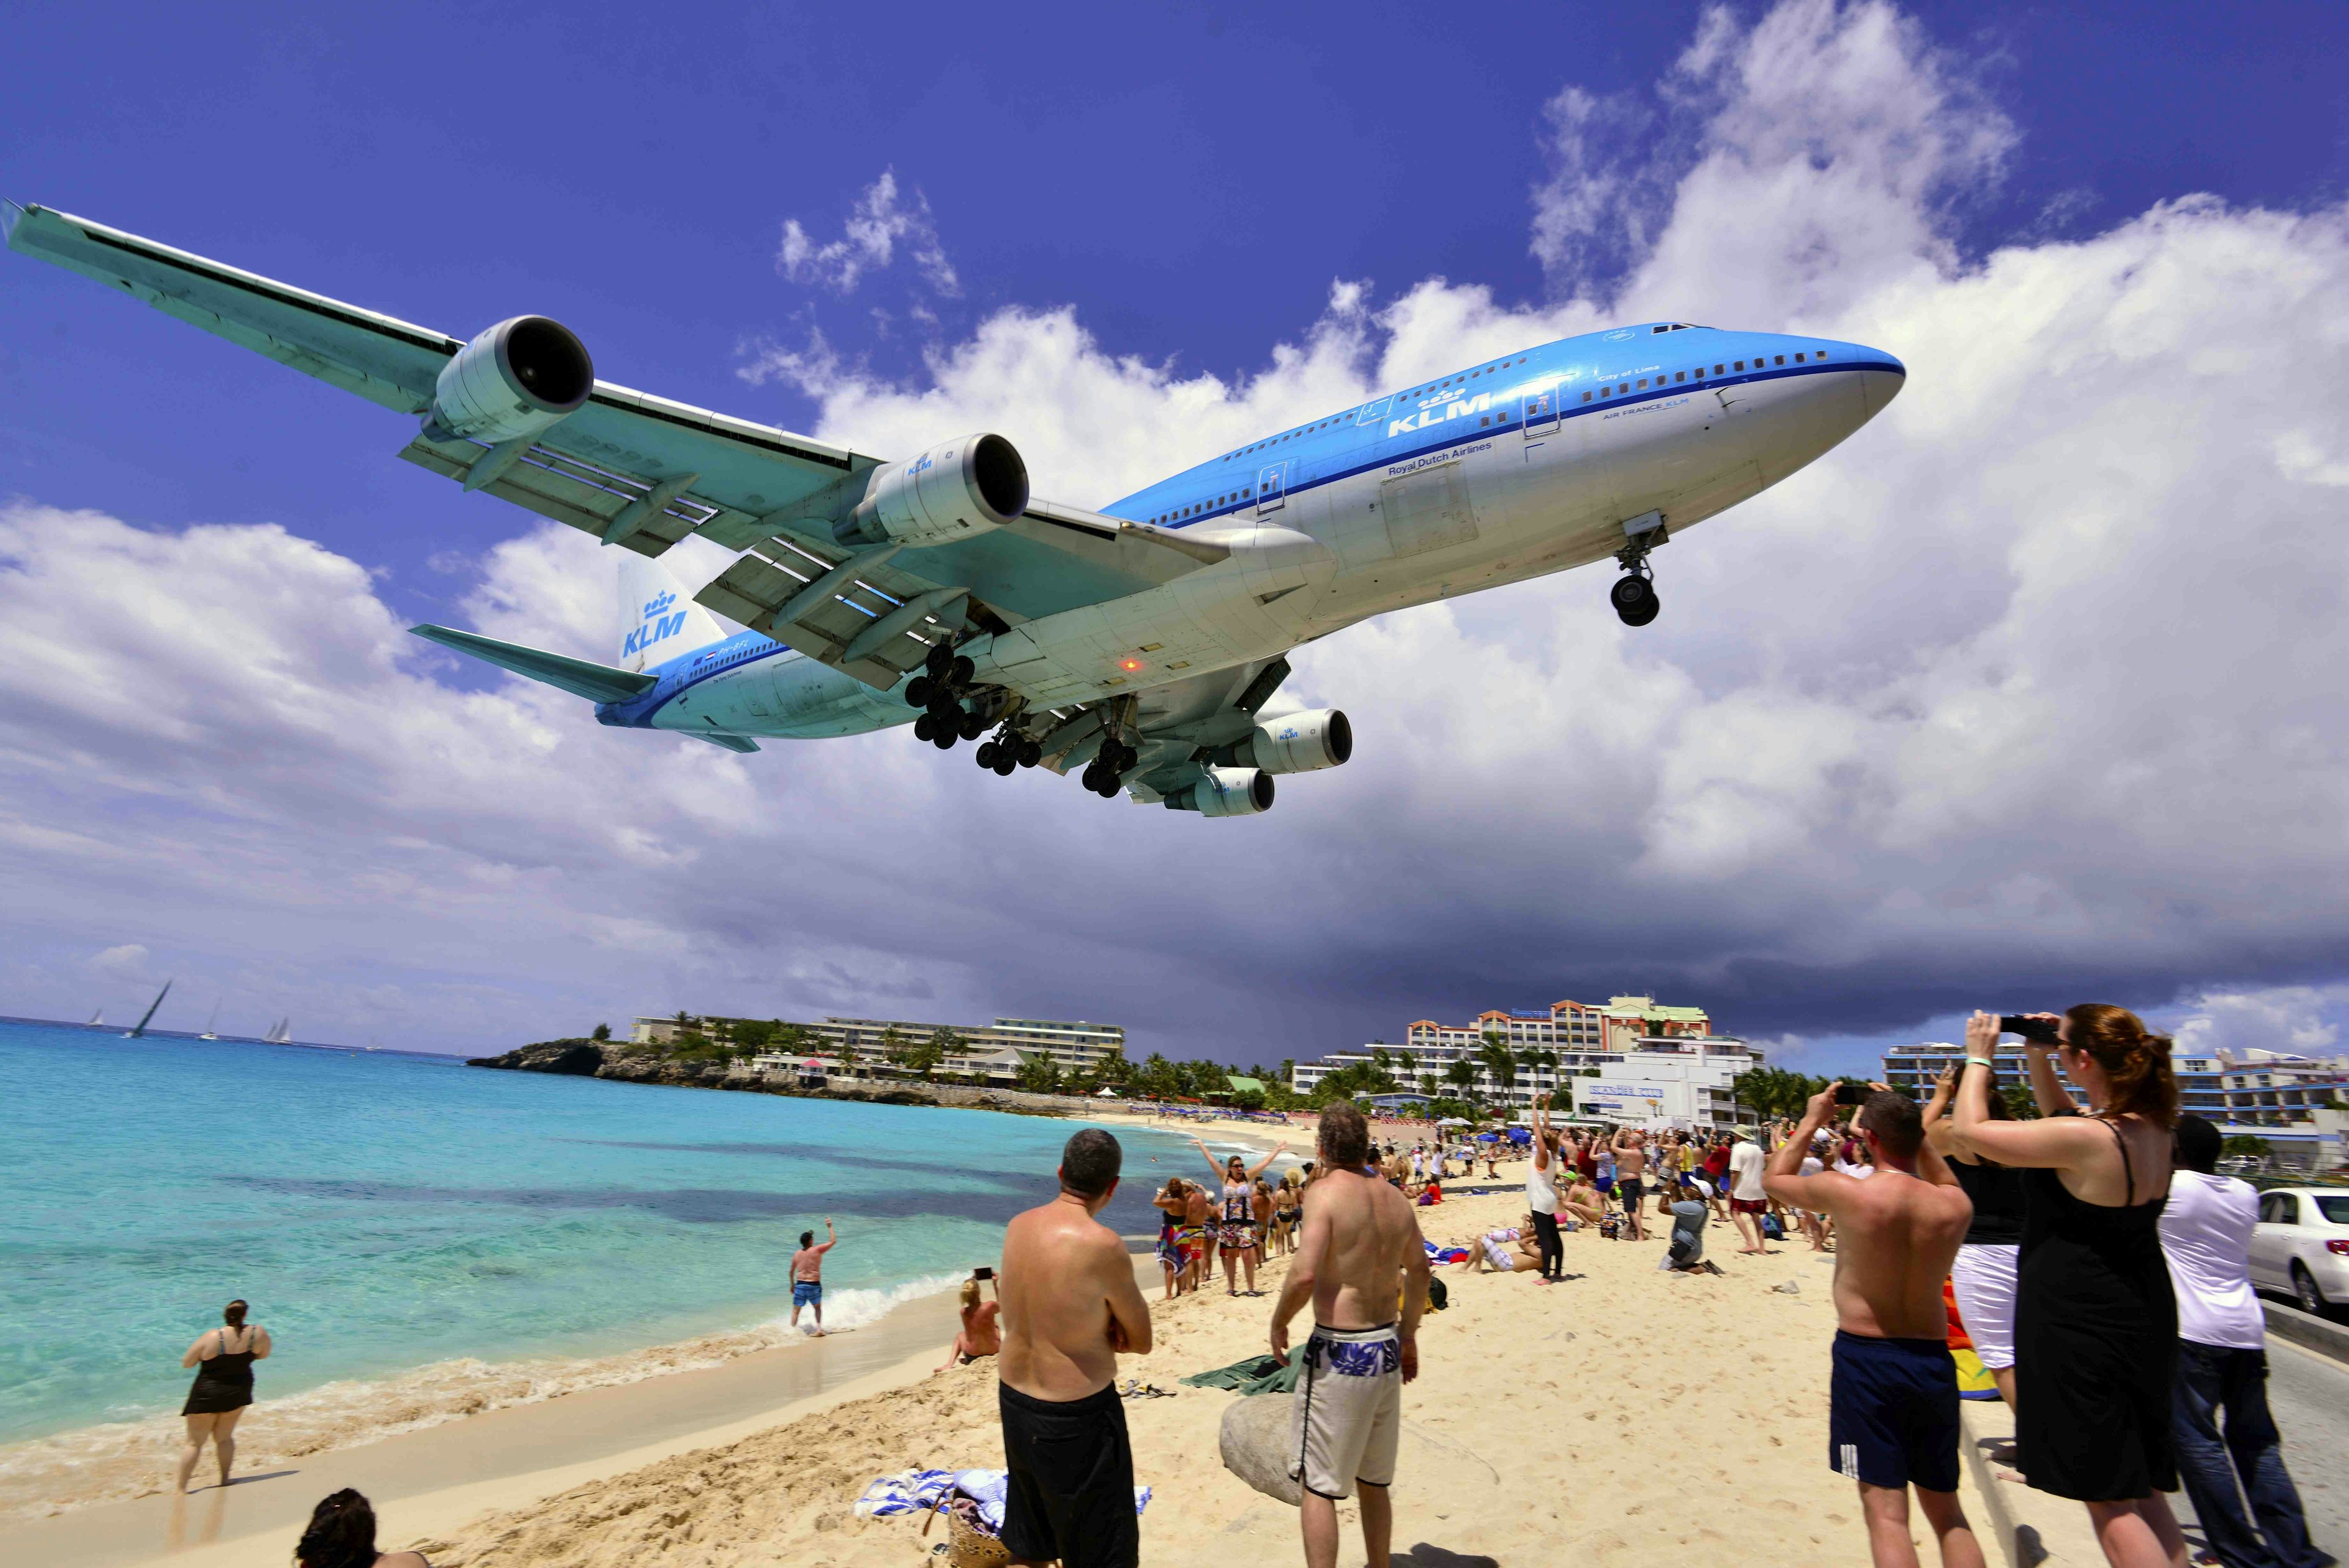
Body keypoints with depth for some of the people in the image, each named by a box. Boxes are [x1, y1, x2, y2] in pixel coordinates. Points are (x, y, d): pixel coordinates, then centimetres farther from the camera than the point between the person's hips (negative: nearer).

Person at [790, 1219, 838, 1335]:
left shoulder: (797, 1254, 5)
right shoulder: (817, 1250, -7)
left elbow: (792, 1272, 12)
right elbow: (833, 1241, 0)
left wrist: (792, 1285, 25)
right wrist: (830, 1227, 9)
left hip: (800, 1285, 2)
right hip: (814, 1285, -1)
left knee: (796, 1310, 12)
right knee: (818, 1308, 19)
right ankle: (819, 1329, 6)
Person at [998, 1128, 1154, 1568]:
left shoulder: (1017, 1227, -4)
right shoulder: (1102, 1245, -24)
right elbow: (1142, 1342, -11)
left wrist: (1092, 1328, -5)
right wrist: (1105, 1331, 1)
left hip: (1013, 1397, 7)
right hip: (1076, 1415, -7)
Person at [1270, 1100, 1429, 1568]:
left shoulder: (1325, 1192, -16)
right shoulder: (1393, 1198, 5)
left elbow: (1305, 1274, -26)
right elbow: (1419, 1270, 18)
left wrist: (1279, 1321, -7)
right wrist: (1408, 1335, 30)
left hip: (1338, 1353, -7)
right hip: (1387, 1349, 7)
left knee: (1318, 1484, 6)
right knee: (1374, 1481, 22)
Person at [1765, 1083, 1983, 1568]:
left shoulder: (1845, 1192, -16)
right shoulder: (1955, 1205, -6)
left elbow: (1775, 1178, 4)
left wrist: (1812, 1119, 11)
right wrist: (1908, 1123, 18)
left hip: (1865, 1357, -4)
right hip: (1932, 1359, 4)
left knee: (1886, 1511, 1)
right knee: (1948, 1512, 19)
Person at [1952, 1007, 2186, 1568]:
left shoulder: (2085, 1140, -25)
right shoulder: (2153, 1131, 1)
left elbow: (1971, 1129, -15)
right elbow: (2061, 1120, 20)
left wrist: (1978, 1057, -3)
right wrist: (2037, 1059, 14)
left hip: (2081, 1327, -9)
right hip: (2144, 1319, 9)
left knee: (2106, 1498, 2)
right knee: (2141, 1490, 19)